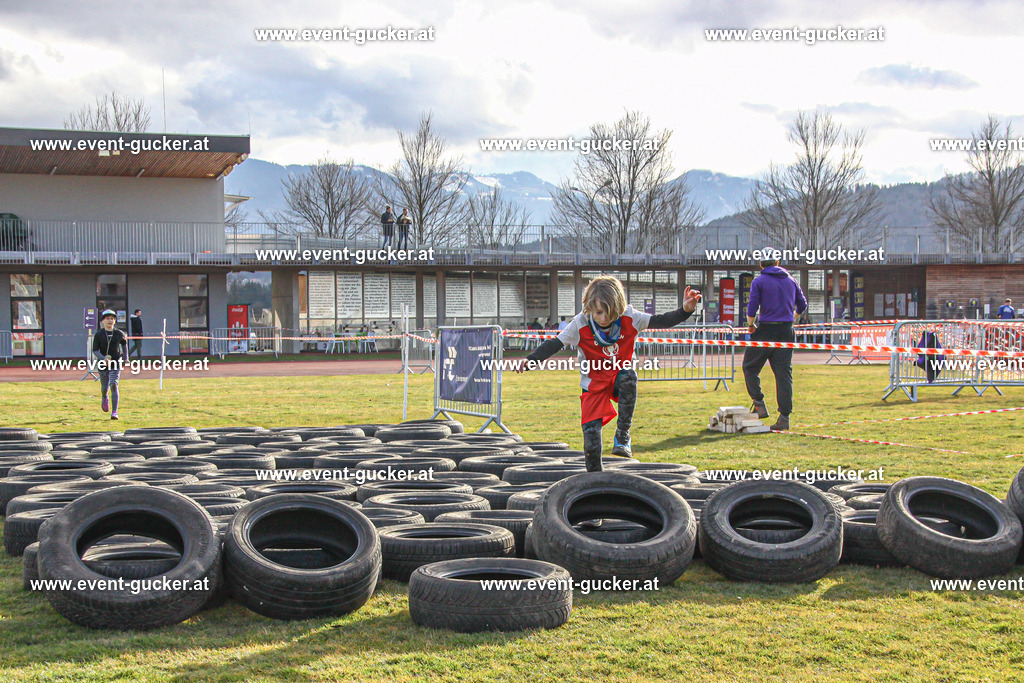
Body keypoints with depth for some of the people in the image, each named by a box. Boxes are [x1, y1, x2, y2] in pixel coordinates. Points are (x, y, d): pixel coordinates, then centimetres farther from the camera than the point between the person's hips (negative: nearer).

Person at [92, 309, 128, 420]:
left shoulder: (119, 334, -1)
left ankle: (114, 412, -14)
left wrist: (125, 356, 15)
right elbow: (95, 350, -7)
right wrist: (103, 359, -23)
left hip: (116, 362, -1)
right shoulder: (99, 334, -5)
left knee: (114, 385, -14)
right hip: (103, 364, 1)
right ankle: (104, 398, 49)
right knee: (104, 387, 11)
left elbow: (124, 342, 20)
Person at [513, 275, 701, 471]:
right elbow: (554, 344, -20)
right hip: (594, 384, 0)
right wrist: (530, 360, -35)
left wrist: (685, 311, -31)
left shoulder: (629, 318, -15)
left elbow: (659, 321, -14)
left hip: (619, 377, 1)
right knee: (591, 433, -12)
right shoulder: (580, 325, -19)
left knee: (628, 376, -37)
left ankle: (623, 435, -24)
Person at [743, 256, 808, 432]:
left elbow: (752, 307, -11)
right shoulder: (791, 280, 11)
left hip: (766, 331, -4)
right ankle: (784, 417, -2)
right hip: (786, 332, 4)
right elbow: (802, 305, 17)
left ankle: (759, 404, 1)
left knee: (750, 367, 12)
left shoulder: (759, 281, -2)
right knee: (784, 373, 2)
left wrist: (750, 325, 6)